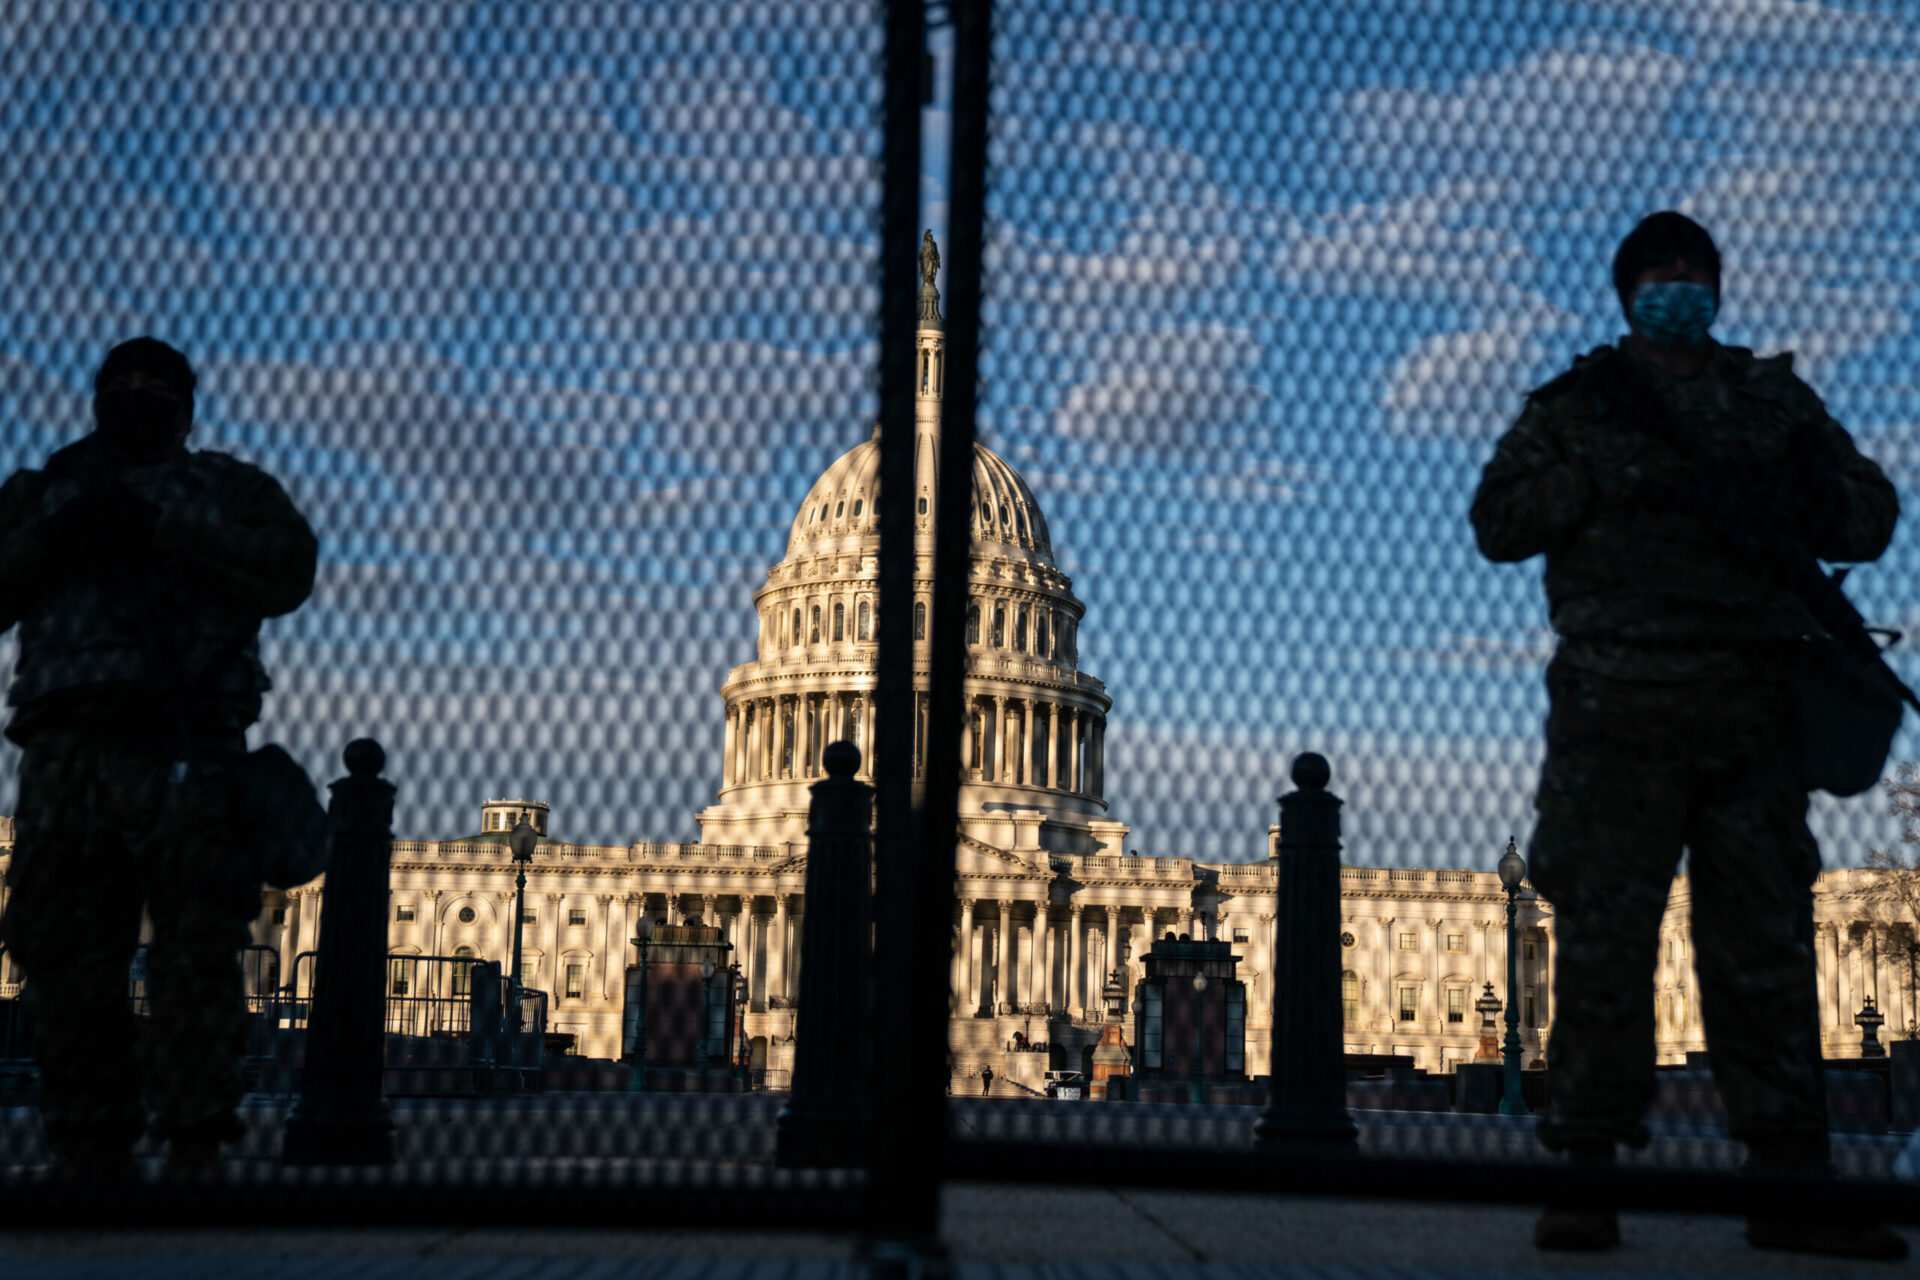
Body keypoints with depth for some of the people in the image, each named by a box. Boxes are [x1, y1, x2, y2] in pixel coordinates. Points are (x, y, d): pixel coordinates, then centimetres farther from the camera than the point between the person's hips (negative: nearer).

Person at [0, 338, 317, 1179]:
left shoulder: (225, 489, 18)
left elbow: (286, 574, 0)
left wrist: (161, 513, -4)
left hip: (183, 750, -3)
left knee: (196, 952, -11)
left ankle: (195, 1149, -12)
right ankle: (91, 1160, 2)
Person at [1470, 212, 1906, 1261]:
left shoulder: (1774, 397, 22)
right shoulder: (1577, 405, 15)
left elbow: (1870, 514, 14)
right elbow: (1496, 522, 5)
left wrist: (1780, 506, -6)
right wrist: (1610, 478, -8)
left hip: (1753, 701, 3)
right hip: (1618, 694, -2)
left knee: (1768, 937, 0)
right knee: (1603, 933, -6)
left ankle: (1789, 1179, 3)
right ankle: (1587, 1171, -4)